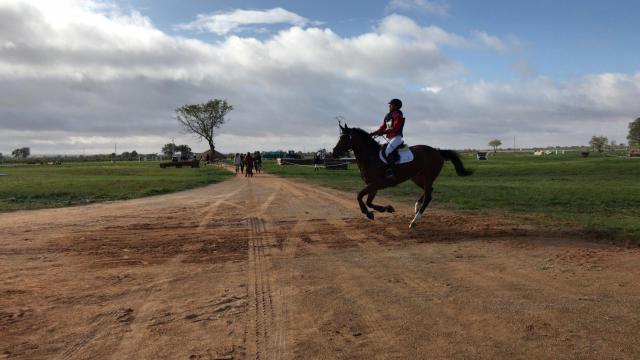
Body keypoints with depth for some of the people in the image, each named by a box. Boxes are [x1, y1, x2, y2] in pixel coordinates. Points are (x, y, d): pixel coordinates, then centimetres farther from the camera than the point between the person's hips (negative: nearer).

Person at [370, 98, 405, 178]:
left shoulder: (398, 115, -8)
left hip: (396, 137, -9)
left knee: (388, 151, -27)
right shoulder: (387, 116, 16)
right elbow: (382, 127, 15)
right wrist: (374, 133, -1)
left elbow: (395, 128, -19)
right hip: (390, 138, 9)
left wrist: (383, 132, -26)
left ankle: (392, 171, -27)